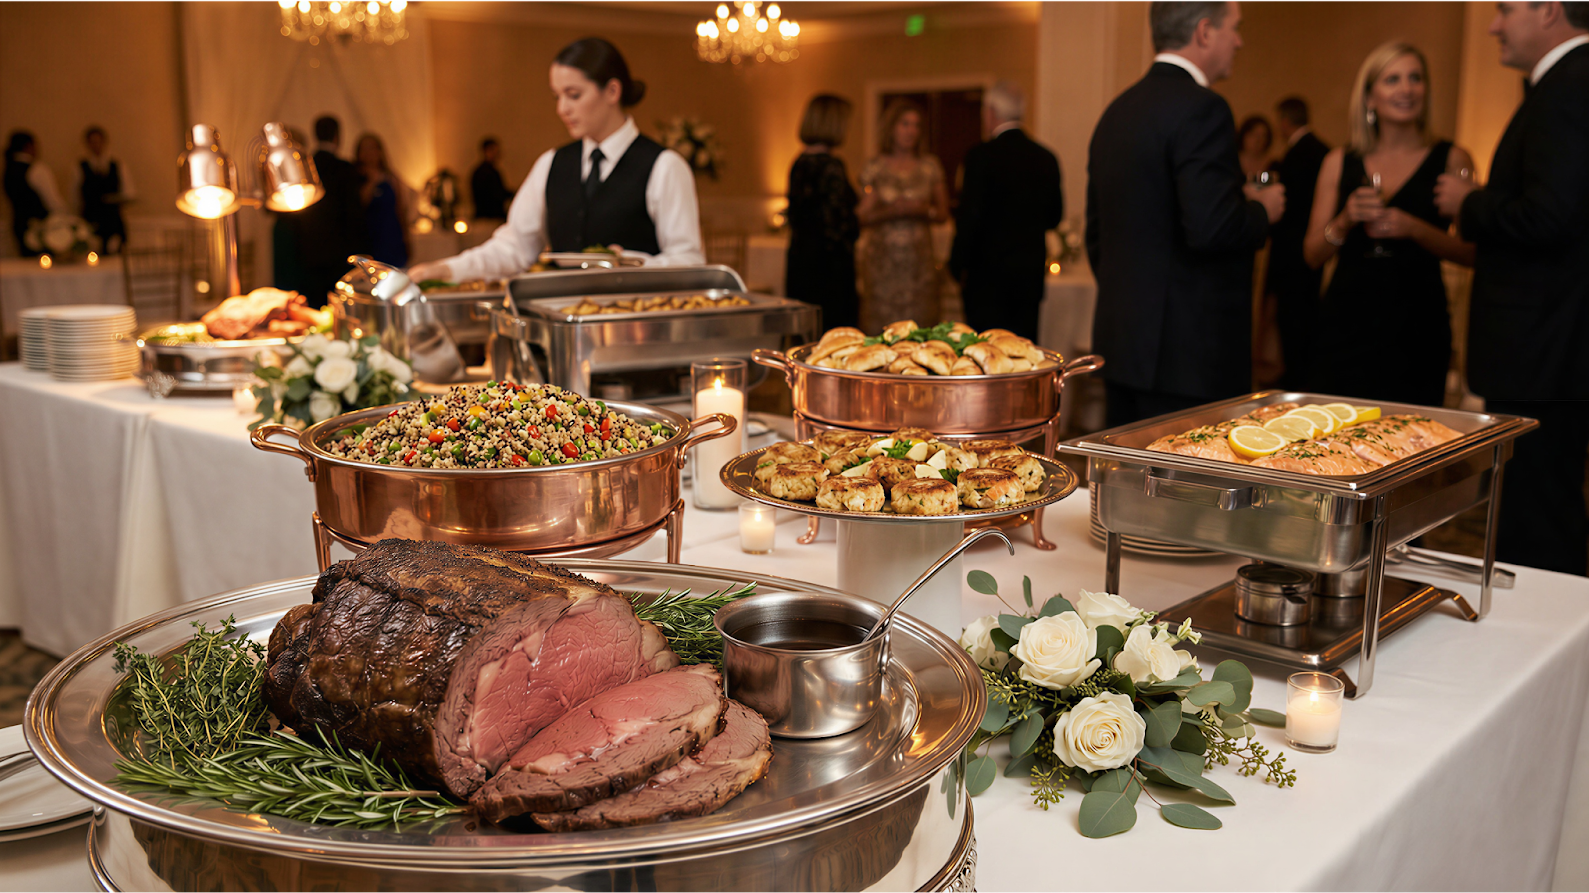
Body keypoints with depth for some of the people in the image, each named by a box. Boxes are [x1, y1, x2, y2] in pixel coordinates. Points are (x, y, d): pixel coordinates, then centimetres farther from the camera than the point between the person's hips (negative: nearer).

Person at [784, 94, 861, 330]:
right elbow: (838, 223, -16)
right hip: (830, 262, -8)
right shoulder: (831, 167, -14)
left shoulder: (799, 163, 10)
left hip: (799, 257, 8)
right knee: (834, 327, -4)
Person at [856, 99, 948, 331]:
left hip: (919, 257, 2)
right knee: (882, 326, -7)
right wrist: (890, 211, -14)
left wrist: (923, 210, -8)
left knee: (921, 325, -4)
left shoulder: (930, 166, 10)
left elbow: (943, 213, 12)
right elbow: (862, 216, 2)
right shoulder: (874, 168, 4)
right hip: (883, 257, -2)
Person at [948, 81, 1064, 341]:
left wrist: (957, 265, -4)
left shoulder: (981, 155, -11)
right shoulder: (1046, 158, 6)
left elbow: (970, 216, -14)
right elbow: (1054, 216, 14)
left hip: (988, 273, -5)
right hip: (1032, 274, 6)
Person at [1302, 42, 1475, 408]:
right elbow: (1313, 255, 9)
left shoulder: (1451, 159, 5)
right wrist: (1345, 221, -9)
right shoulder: (1340, 162, 10)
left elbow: (1473, 252, 0)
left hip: (1415, 328, -1)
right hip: (1345, 325, 2)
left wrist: (1414, 228, -14)